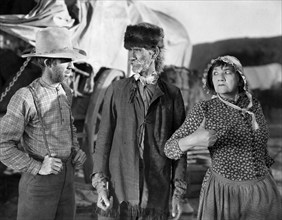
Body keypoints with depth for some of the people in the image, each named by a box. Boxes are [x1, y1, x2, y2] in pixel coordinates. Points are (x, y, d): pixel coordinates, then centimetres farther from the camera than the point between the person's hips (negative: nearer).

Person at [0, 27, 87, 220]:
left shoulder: (66, 92, 2)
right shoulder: (25, 98, -18)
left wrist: (76, 150, 4)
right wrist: (37, 167, -19)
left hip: (67, 176, 6)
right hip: (39, 180, -6)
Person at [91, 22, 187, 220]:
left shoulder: (172, 95, 4)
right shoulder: (117, 90, 5)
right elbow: (103, 139, 3)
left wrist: (178, 191, 3)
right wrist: (100, 183, -4)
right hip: (118, 195, 0)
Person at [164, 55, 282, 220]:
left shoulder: (253, 104, 3)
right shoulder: (204, 109, -9)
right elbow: (171, 149, -12)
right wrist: (193, 140, -33)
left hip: (261, 193, 4)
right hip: (223, 193, -4)